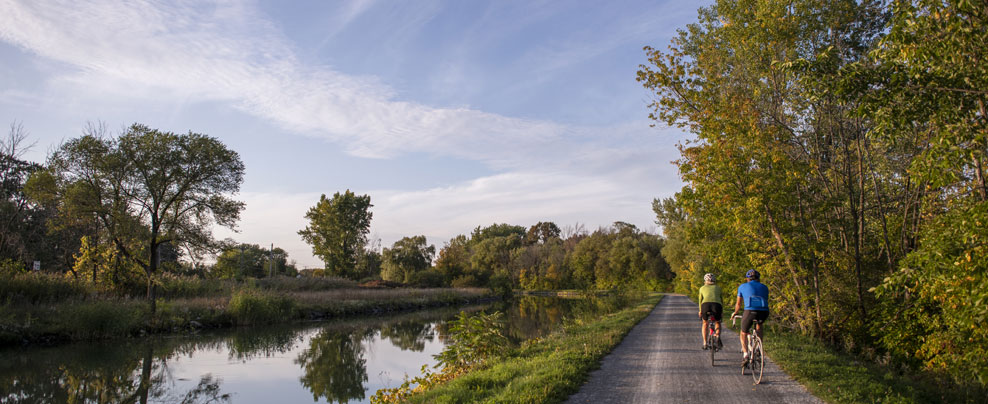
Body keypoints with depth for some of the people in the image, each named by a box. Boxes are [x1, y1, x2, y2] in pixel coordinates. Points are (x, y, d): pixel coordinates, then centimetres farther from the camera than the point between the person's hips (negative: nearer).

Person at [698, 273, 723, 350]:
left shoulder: (702, 288, 25)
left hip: (706, 304, 0)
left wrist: (700, 311, 42)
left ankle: (705, 344, 16)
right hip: (717, 305, 0)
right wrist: (722, 311, 44)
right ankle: (718, 336, -2)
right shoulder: (718, 288, 27)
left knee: (705, 323, 25)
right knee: (717, 322, 26)